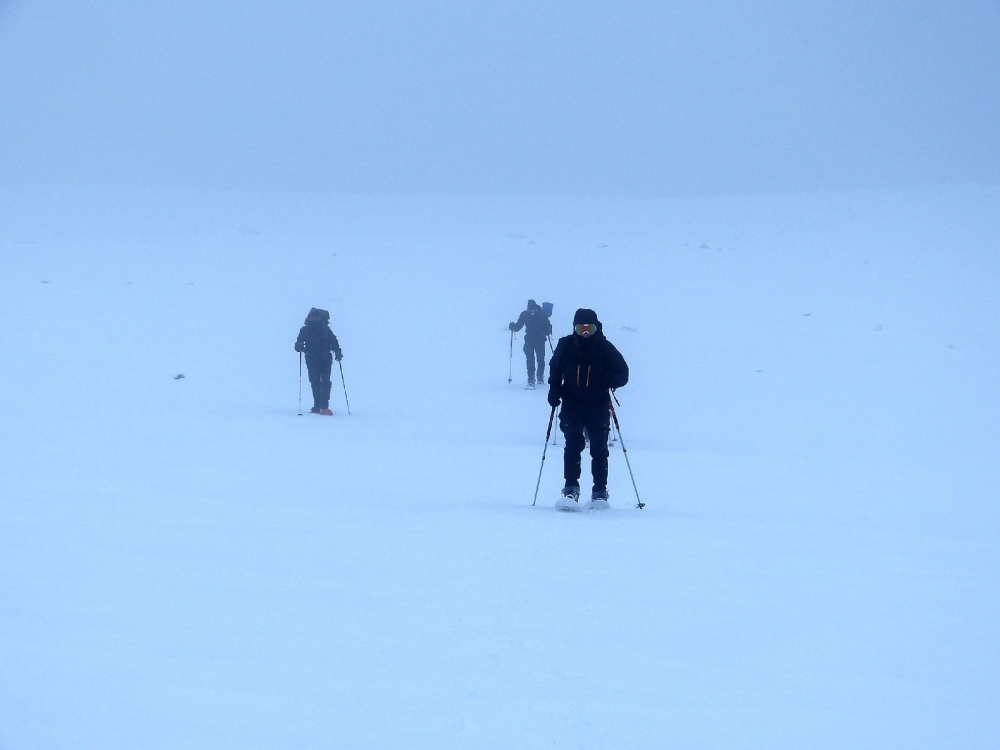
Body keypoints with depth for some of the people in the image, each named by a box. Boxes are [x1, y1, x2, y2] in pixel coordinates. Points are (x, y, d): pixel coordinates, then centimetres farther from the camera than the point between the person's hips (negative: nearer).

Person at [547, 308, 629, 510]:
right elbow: (555, 370, 13)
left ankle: (600, 493, 6)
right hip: (572, 404, 0)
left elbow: (622, 374, -3)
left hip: (598, 404, 0)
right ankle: (571, 489, -9)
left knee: (599, 448, -1)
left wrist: (609, 381, -25)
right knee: (573, 445, -11)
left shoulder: (605, 348, -7)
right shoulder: (566, 346, -3)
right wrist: (554, 391, -2)